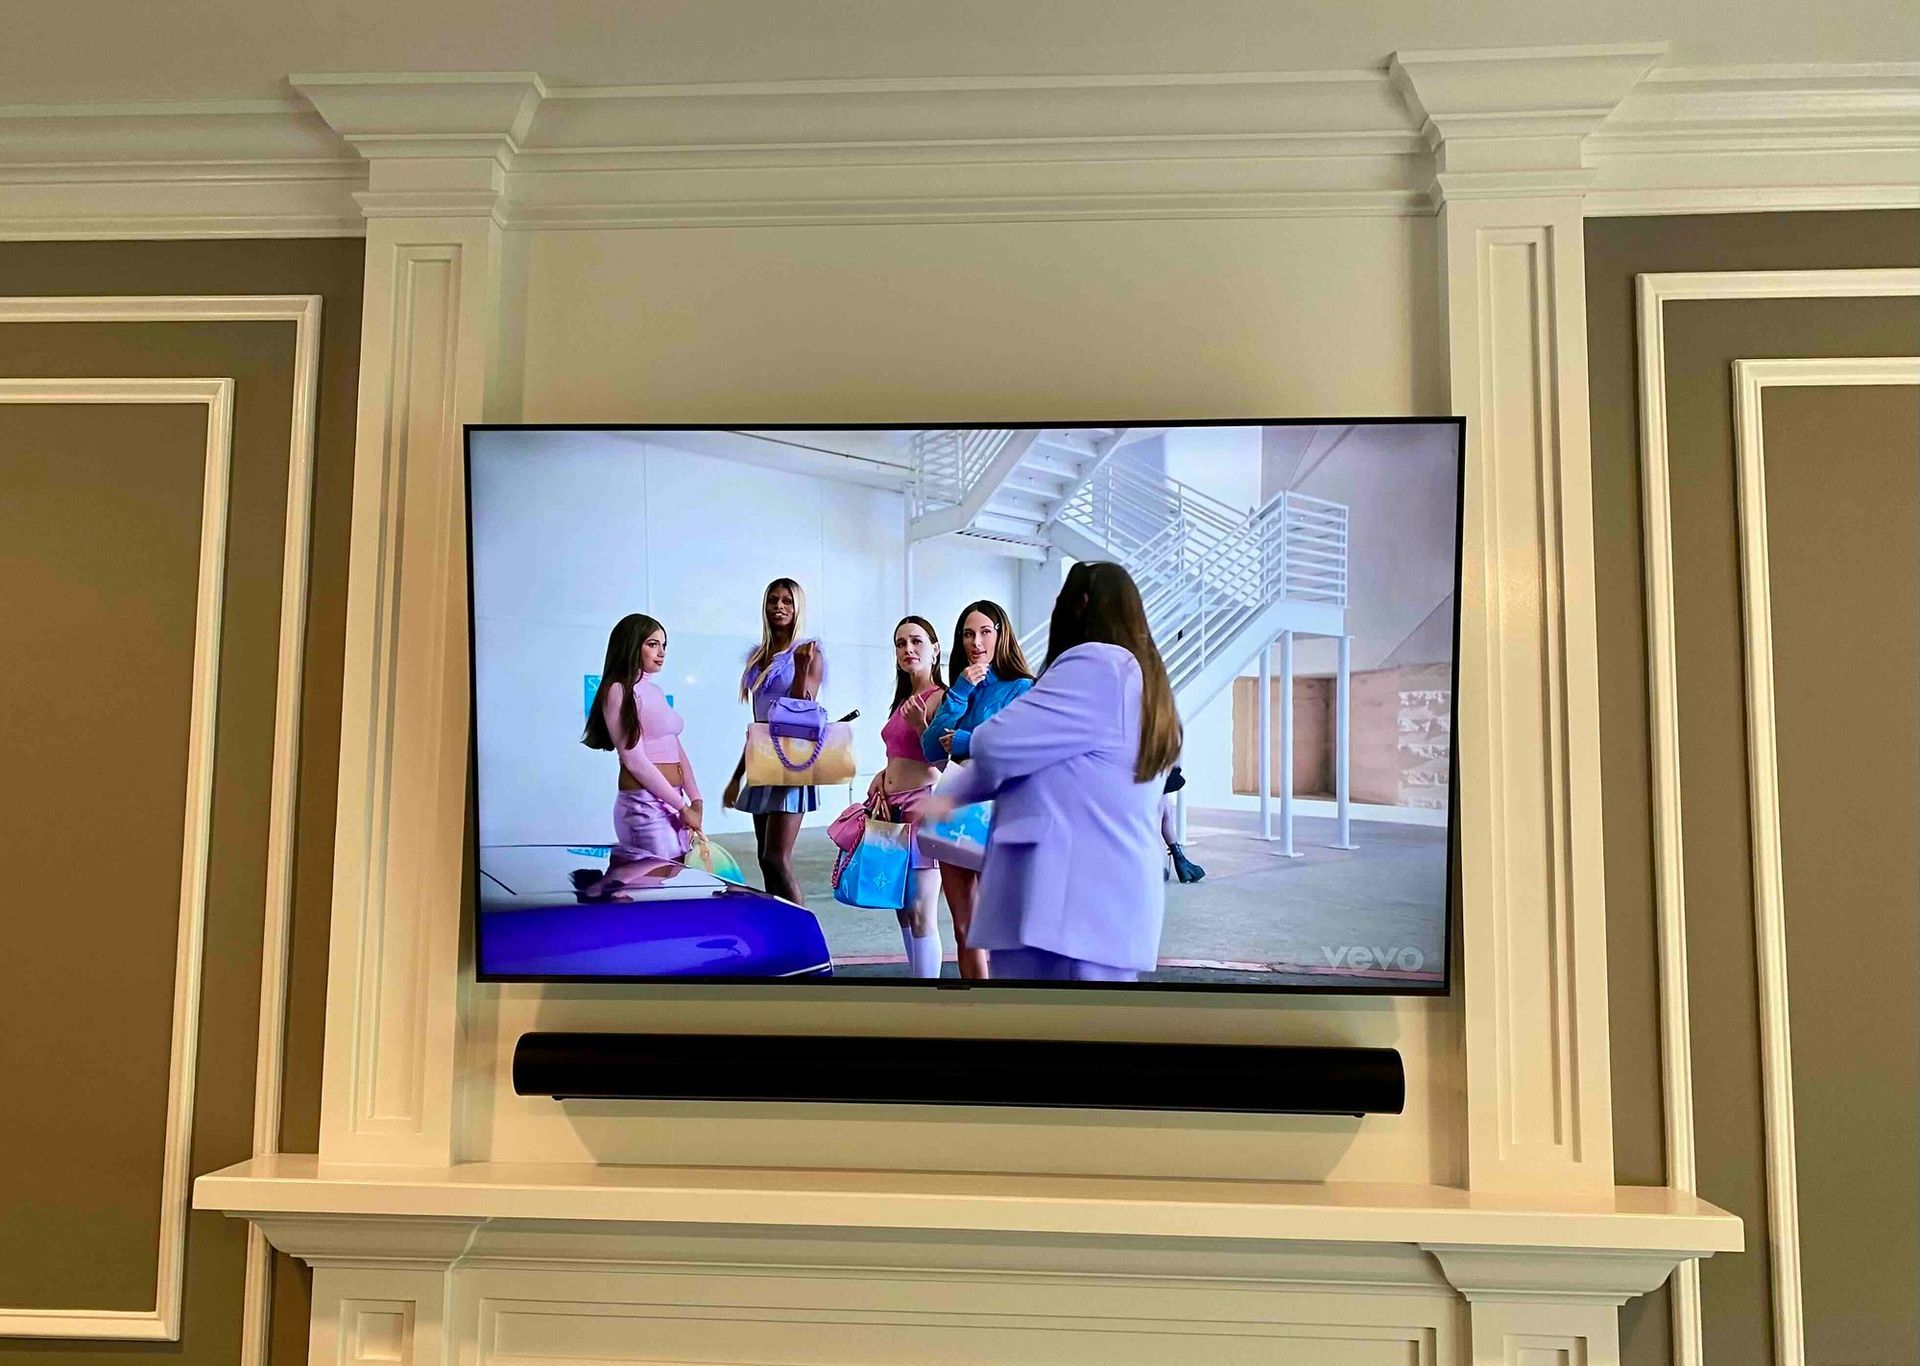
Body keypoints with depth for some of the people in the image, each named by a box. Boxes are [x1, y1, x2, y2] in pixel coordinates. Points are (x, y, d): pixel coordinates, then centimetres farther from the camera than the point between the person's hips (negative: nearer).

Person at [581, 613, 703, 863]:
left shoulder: (655, 691, 17)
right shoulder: (619, 691, -7)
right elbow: (634, 760, -13)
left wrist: (696, 801, 1)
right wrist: (682, 806, -12)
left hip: (671, 803, 8)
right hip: (644, 804, -8)